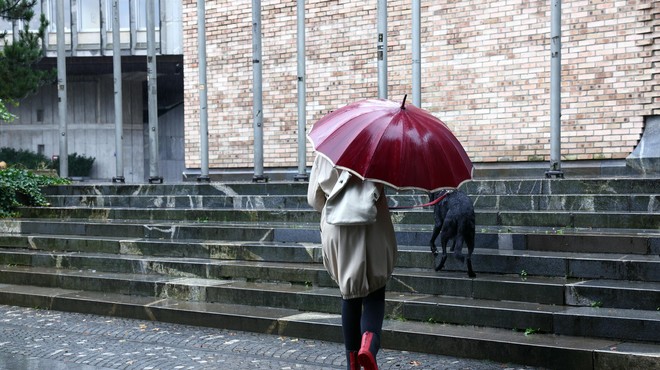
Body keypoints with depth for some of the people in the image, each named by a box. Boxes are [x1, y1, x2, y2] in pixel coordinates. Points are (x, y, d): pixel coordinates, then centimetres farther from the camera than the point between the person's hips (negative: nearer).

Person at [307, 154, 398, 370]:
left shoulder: (324, 154, 2)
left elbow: (313, 198, 6)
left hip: (336, 230, 3)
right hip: (372, 229, -3)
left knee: (349, 295, 15)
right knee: (374, 292, 8)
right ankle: (369, 342, -20)